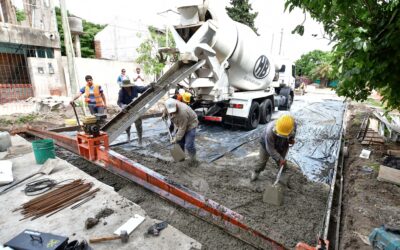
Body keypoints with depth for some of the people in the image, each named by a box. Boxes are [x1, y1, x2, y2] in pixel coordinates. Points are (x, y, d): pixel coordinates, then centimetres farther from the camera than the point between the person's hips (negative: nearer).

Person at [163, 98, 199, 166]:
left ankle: (193, 160, 8)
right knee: (179, 142, 11)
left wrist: (176, 138, -23)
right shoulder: (169, 105, -19)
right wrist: (164, 114, 23)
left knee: (189, 145, -13)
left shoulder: (182, 113, -40)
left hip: (190, 124, -7)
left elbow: (182, 129, -30)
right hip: (180, 125, 8)